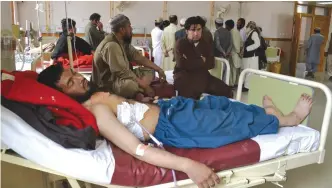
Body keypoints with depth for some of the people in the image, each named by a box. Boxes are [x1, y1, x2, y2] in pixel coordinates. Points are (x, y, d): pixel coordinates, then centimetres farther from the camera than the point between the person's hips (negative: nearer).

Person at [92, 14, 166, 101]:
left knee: (149, 72, 6)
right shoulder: (111, 45, -24)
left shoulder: (124, 42, 4)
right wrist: (145, 86, -23)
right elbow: (123, 73, -28)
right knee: (132, 85, -40)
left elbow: (139, 57, 9)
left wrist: (158, 69, 4)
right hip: (108, 84, -10)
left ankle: (139, 95, -17)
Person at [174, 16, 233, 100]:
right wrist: (201, 61, -5)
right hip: (184, 77, -4)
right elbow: (181, 64, -16)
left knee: (226, 91, -12)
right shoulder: (181, 43, -1)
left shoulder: (205, 44, 13)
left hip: (202, 76, 5)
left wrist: (192, 62, -10)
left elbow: (211, 63, 1)